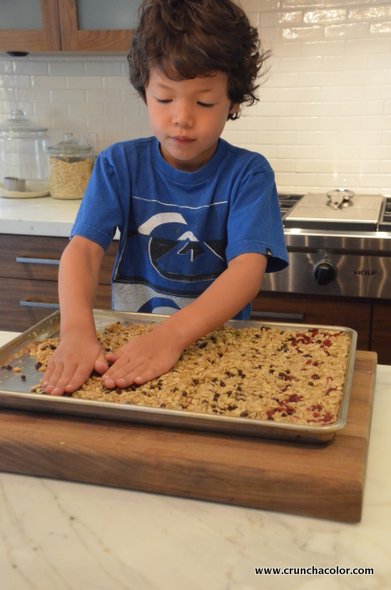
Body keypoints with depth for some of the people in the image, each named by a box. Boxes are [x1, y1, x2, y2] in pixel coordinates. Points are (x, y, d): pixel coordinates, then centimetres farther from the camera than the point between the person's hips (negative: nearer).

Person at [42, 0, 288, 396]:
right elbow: (83, 247, -13)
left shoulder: (248, 173, -8)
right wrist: (77, 330, -32)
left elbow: (248, 268, -20)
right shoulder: (119, 165, -1)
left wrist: (170, 335, -35)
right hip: (128, 344, 3)